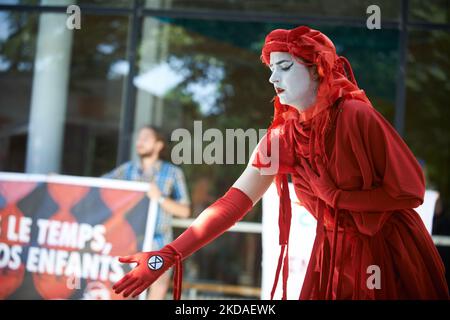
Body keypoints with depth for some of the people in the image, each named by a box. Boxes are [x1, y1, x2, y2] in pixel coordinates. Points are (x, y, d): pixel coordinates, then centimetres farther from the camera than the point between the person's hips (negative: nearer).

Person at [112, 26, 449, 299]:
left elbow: (410, 191, -16)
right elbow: (235, 202, -10)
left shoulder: (355, 116, -17)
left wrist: (333, 196, -10)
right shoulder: (281, 137, -2)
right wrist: (167, 256, -19)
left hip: (391, 252, -4)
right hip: (334, 255, 4)